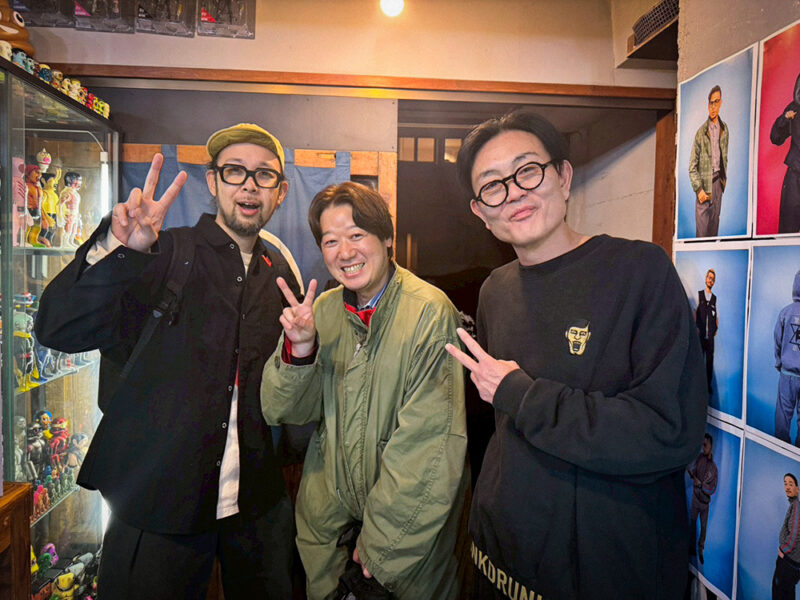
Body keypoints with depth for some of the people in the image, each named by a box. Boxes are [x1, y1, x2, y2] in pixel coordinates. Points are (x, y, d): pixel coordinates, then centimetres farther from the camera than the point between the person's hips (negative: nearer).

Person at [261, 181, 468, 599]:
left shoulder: (430, 311, -19)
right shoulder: (322, 310, -3)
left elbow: (426, 443, -19)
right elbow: (283, 412, -3)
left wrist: (380, 541, -13)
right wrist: (299, 347, -21)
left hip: (408, 520, -4)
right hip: (328, 515, 4)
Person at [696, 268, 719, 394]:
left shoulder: (714, 298, 11)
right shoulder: (699, 294, 4)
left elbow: (717, 315, 13)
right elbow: (694, 311, 2)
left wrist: (716, 328, 3)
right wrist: (695, 326, -5)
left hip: (710, 335, 2)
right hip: (700, 334, -2)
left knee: (710, 359, 5)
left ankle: (709, 384, 13)